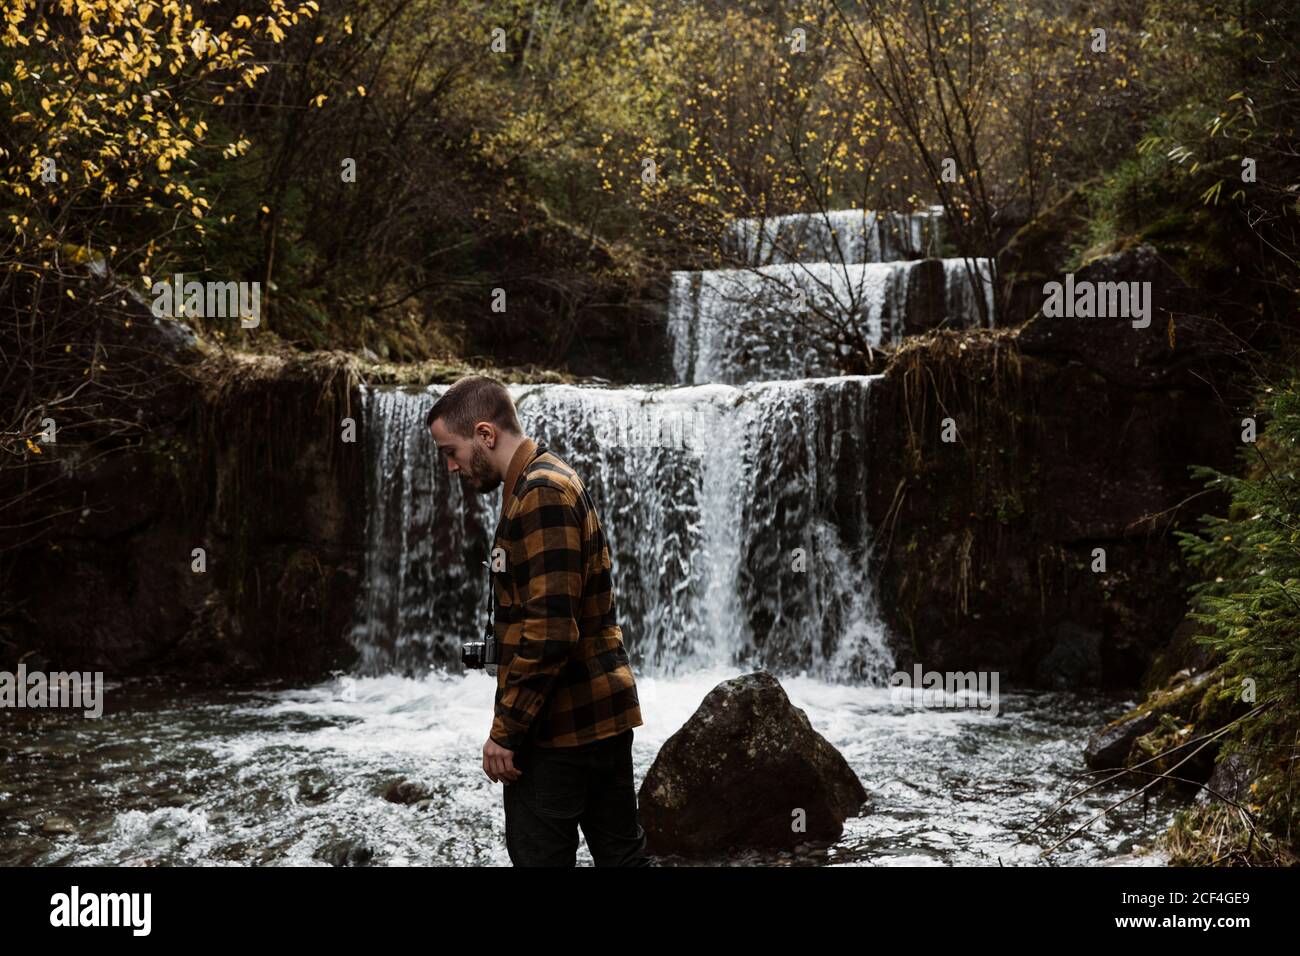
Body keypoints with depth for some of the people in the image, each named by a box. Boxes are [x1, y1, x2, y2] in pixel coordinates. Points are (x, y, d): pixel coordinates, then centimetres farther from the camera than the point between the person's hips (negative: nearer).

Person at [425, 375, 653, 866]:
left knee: (540, 855, -2)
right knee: (621, 852, 14)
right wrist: (516, 722, 21)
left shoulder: (539, 493, -17)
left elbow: (548, 632, -24)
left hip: (560, 724, -10)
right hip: (602, 711, 10)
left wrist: (506, 730, -18)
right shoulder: (551, 481, 15)